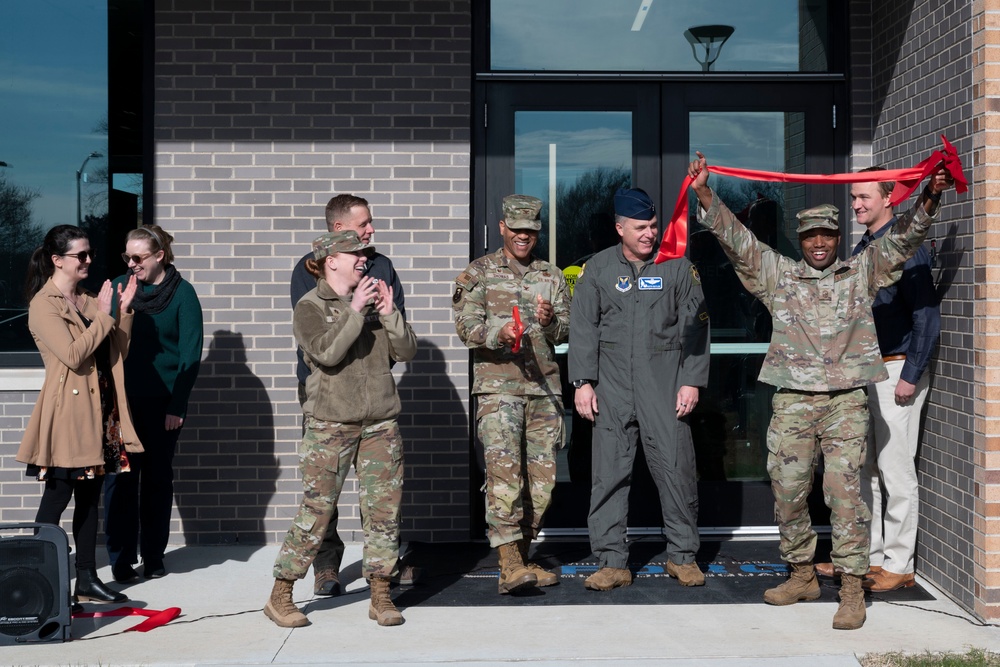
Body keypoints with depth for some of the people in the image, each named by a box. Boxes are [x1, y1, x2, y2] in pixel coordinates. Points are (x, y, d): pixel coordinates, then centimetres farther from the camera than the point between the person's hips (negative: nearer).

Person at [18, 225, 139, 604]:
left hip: (98, 410, 8)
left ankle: (87, 580, 16)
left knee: (89, 497, 10)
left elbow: (118, 353, 13)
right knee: (56, 500, -3)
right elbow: (73, 355, -20)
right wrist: (104, 315, -14)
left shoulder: (87, 300, 15)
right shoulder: (43, 304, -9)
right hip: (67, 413, -8)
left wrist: (123, 312, 1)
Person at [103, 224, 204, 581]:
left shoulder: (182, 293, -4)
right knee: (120, 477, -1)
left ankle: (153, 557, 18)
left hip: (162, 401, -2)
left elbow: (190, 352, -6)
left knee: (157, 478, 8)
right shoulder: (119, 287, 4)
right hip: (121, 398, 2)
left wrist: (177, 404, -11)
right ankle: (121, 559, 6)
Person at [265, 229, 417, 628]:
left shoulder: (372, 301, 12)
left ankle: (381, 596, 13)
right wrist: (355, 311, -16)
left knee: (384, 508, 3)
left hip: (380, 422, 5)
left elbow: (406, 352, 7)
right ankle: (280, 597, 8)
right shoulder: (310, 307, -1)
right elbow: (327, 353, -18)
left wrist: (389, 314, -5)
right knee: (316, 510, -4)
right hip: (331, 423, -5)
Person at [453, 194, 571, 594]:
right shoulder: (479, 273, 7)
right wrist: (497, 334, -22)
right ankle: (510, 565, -20)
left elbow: (567, 330, 10)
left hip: (544, 388, 4)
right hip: (497, 386, -4)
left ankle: (521, 559, 17)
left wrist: (551, 321, -13)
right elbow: (465, 326, -2)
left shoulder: (551, 276, 17)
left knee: (541, 478, 5)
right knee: (504, 473, -16)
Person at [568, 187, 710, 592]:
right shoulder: (598, 269, 8)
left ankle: (682, 556, 14)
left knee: (676, 470, -1)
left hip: (665, 385, -1)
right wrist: (582, 382, 0)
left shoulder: (677, 266, 5)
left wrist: (692, 381, -2)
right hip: (612, 387, 1)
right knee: (609, 474, 0)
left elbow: (695, 326, 4)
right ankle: (611, 562, 8)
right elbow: (583, 327, 7)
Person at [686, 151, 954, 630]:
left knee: (845, 491, -6)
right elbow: (736, 239, 5)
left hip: (846, 401, -2)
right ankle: (801, 575, 22)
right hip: (792, 401, 2)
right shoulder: (777, 274, 11)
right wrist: (704, 195, -6)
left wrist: (928, 199, -11)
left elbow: (902, 238, 4)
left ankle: (852, 589, -1)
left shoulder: (862, 273, 12)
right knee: (787, 490, 6)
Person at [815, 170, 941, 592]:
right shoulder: (863, 248, 14)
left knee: (896, 472, -3)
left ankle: (897, 565, 5)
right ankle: (867, 556, 21)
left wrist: (910, 377, -17)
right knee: (862, 470, 12)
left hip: (897, 371, -9)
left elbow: (927, 315, -15)